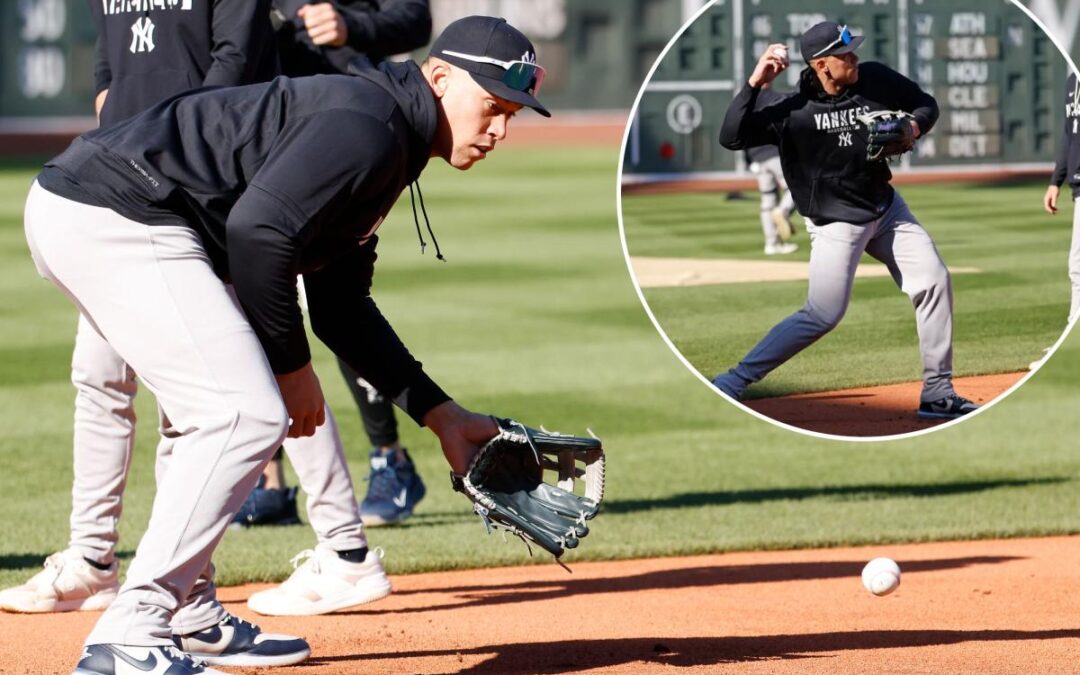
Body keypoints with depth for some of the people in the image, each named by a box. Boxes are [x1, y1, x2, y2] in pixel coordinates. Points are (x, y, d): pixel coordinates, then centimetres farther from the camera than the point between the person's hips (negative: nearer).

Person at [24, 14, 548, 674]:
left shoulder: (385, 147, 20)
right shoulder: (369, 123, -13)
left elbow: (341, 304, 25)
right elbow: (257, 230, -23)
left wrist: (440, 413, 19)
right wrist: (292, 366, -12)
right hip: (114, 218, -11)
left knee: (228, 417, 22)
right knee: (248, 416, -14)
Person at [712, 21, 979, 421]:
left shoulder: (877, 80, -9)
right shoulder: (794, 110, -20)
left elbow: (926, 104, 7)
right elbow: (731, 138, -26)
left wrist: (914, 127, -16)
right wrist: (755, 83, -32)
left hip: (886, 207, 6)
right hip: (835, 221, -6)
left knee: (934, 282, -2)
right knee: (823, 315, -9)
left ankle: (937, 392, 6)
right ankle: (736, 380, 2)